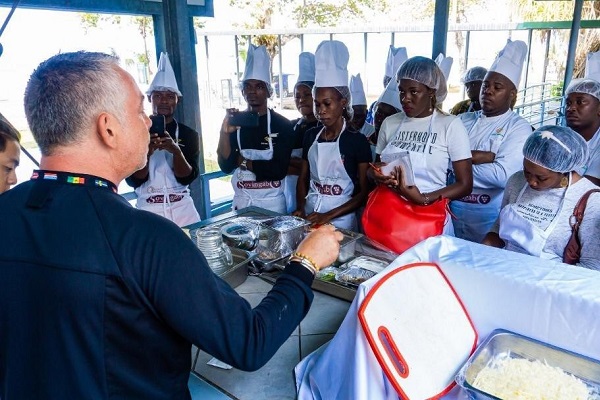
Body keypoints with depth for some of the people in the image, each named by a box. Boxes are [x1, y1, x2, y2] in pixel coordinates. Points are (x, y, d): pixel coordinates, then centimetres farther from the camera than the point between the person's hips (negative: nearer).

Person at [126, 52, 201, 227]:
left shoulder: (189, 134, 2)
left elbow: (187, 178, -6)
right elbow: (132, 181, -6)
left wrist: (176, 151, -24)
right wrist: (147, 153, -23)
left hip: (182, 209, 1)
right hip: (148, 210, -1)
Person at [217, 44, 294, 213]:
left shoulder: (282, 124, -8)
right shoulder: (235, 122, 1)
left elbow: (279, 170, -16)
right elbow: (226, 167, -7)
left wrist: (243, 162, -10)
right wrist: (224, 133, -19)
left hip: (272, 203, -3)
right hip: (241, 201, 3)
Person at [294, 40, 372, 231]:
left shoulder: (357, 140, -8)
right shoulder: (311, 136, 5)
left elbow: (364, 192, -8)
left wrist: (329, 216, -16)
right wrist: (301, 209, -4)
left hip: (341, 221, -3)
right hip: (310, 218, 4)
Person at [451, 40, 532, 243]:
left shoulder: (519, 127, -5)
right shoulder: (464, 120, 8)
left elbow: (503, 175, -19)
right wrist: (488, 157, -16)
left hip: (489, 214, -4)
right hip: (452, 207, 4)